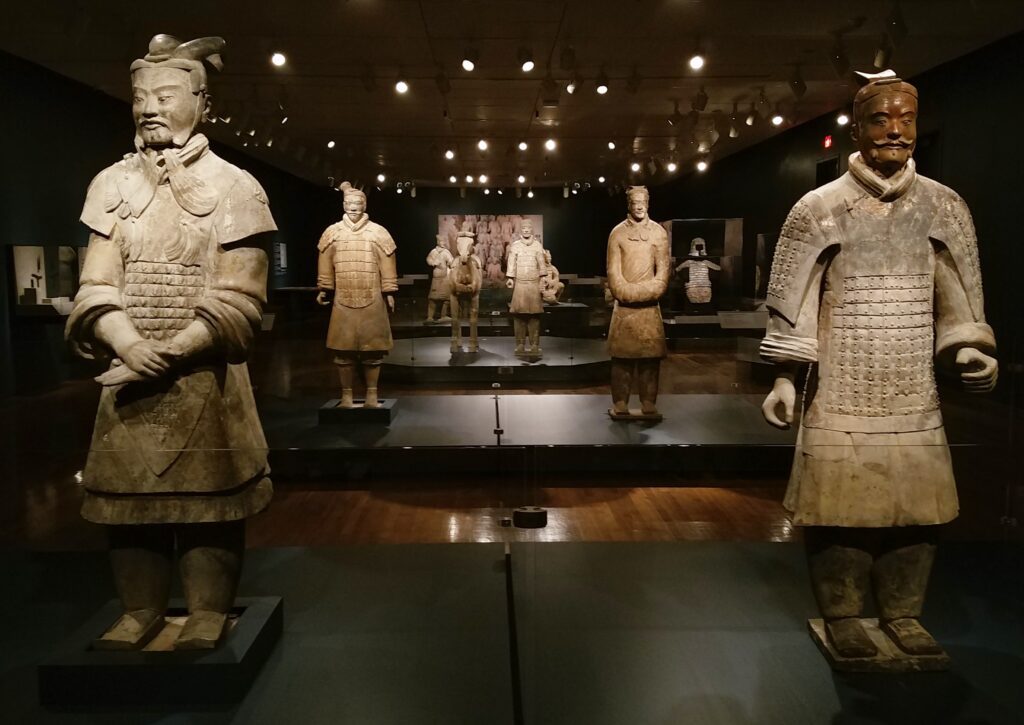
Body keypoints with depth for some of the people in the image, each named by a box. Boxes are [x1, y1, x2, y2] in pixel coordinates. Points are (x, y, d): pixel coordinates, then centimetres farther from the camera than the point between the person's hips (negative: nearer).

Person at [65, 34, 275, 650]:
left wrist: (169, 356, -19)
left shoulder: (235, 187, -3)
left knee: (208, 497, 2)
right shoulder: (112, 185, 7)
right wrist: (132, 348, -18)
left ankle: (210, 613, 18)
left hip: (206, 378, -3)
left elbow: (238, 303, -10)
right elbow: (96, 288, 1)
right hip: (129, 375, 4)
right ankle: (141, 611, 25)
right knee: (128, 496, 9)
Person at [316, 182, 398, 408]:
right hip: (343, 301, 1)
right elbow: (325, 264, 10)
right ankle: (346, 395, 10)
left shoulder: (378, 232, 1)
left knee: (372, 349, 1)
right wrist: (323, 290, 8)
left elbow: (387, 265, 2)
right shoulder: (332, 232, 6)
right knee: (343, 349, 2)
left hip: (372, 301, -1)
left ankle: (372, 394, 11)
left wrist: (389, 292, 0)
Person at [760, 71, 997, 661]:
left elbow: (957, 297, 12)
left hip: (913, 392, 3)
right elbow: (794, 301, 0)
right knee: (840, 501, -1)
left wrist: (970, 348, -4)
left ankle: (903, 613, 24)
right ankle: (842, 615, 17)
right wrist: (785, 377, -3)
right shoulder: (820, 209, -1)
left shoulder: (944, 207, 6)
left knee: (918, 502, 6)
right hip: (842, 391, -3)